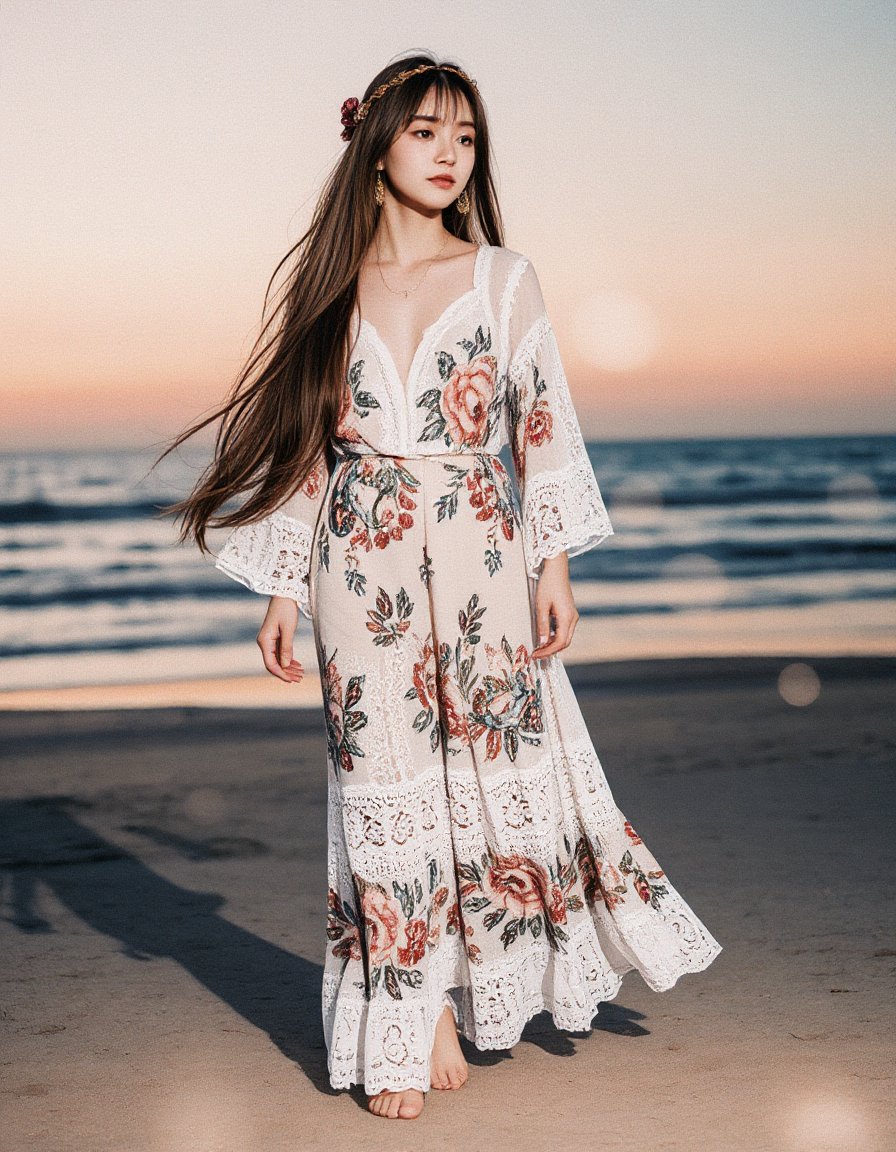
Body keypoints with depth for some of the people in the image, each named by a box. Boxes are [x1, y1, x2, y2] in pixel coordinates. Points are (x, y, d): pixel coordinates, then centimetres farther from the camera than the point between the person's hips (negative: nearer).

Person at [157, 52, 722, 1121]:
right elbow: (303, 443, 8)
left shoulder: (503, 278, 4)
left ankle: (453, 996, 21)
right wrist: (283, 591, 5)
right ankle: (413, 1028, 12)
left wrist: (555, 570, -2)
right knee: (387, 785, 2)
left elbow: (544, 428, 5)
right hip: (363, 572, 0)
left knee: (499, 769, 1)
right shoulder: (331, 286, 6)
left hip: (481, 564, 0)